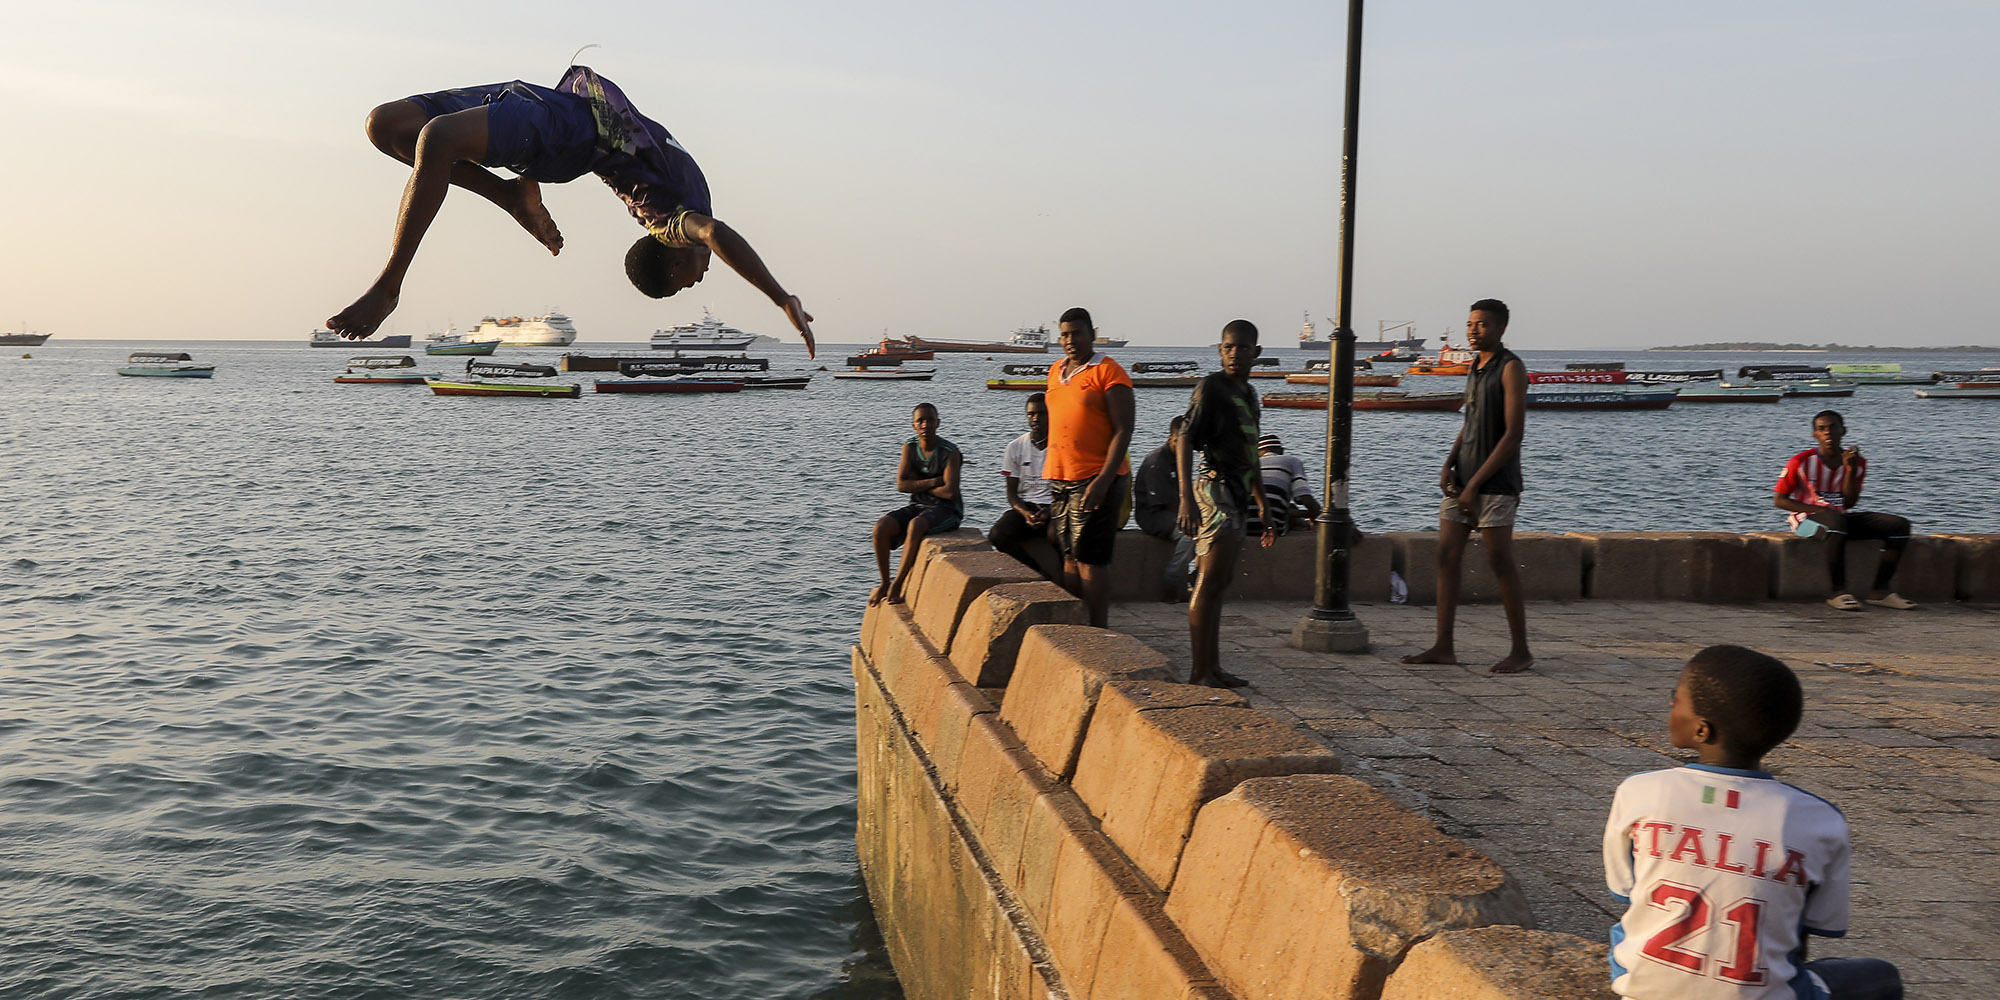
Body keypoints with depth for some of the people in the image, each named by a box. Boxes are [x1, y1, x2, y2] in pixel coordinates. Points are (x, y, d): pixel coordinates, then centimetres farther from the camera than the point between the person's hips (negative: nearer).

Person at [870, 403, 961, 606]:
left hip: (946, 509, -5)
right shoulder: (909, 447, 2)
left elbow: (950, 492, -21)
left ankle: (898, 584, -26)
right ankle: (884, 582, -5)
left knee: (915, 526, -36)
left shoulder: (949, 452, -13)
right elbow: (901, 485, -5)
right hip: (918, 506, 5)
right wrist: (932, 482, -16)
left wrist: (917, 484, -8)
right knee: (881, 527, -20)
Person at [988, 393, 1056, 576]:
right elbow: (1012, 493, 7)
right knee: (997, 535, -28)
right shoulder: (1015, 447, 8)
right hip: (1023, 507, 3)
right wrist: (1025, 513, -14)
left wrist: (1049, 512, -17)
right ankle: (1041, 574, -15)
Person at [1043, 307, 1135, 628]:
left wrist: (1102, 481, -20)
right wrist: (1052, 475, 17)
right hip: (1059, 480, 7)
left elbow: (1123, 432, -12)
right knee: (1070, 557, 10)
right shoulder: (1055, 371, 15)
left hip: (1095, 481, -7)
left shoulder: (1108, 372, -7)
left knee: (1091, 559, -7)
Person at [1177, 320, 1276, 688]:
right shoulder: (1211, 386, -7)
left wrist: (1263, 506, 28)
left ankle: (1211, 667, 18)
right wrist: (1186, 498, -26)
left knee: (1217, 583, 12)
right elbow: (1184, 440, -16)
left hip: (1236, 497, 9)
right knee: (1210, 583, -10)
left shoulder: (1248, 393, 19)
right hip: (1215, 489, -9)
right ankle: (1201, 672, -9)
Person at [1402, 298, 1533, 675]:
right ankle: (1443, 647, 8)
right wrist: (1449, 465, 4)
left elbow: (1513, 435, -14)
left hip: (1495, 483, -8)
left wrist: (1475, 484, -16)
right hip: (1463, 479, 8)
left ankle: (1521, 650, 6)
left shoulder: (1511, 368, -9)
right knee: (1446, 557, 4)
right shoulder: (1476, 368, 15)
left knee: (1501, 562, -4)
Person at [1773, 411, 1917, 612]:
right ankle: (1839, 591, -34)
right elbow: (1778, 499, -6)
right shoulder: (1802, 461, -6)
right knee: (1836, 522, -42)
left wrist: (1850, 469, -11)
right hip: (1807, 518, -6)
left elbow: (1849, 503, -1)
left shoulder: (1857, 462, 6)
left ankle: (1879, 590, -14)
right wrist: (1818, 509, -16)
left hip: (1842, 516, 6)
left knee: (1900, 525, -12)